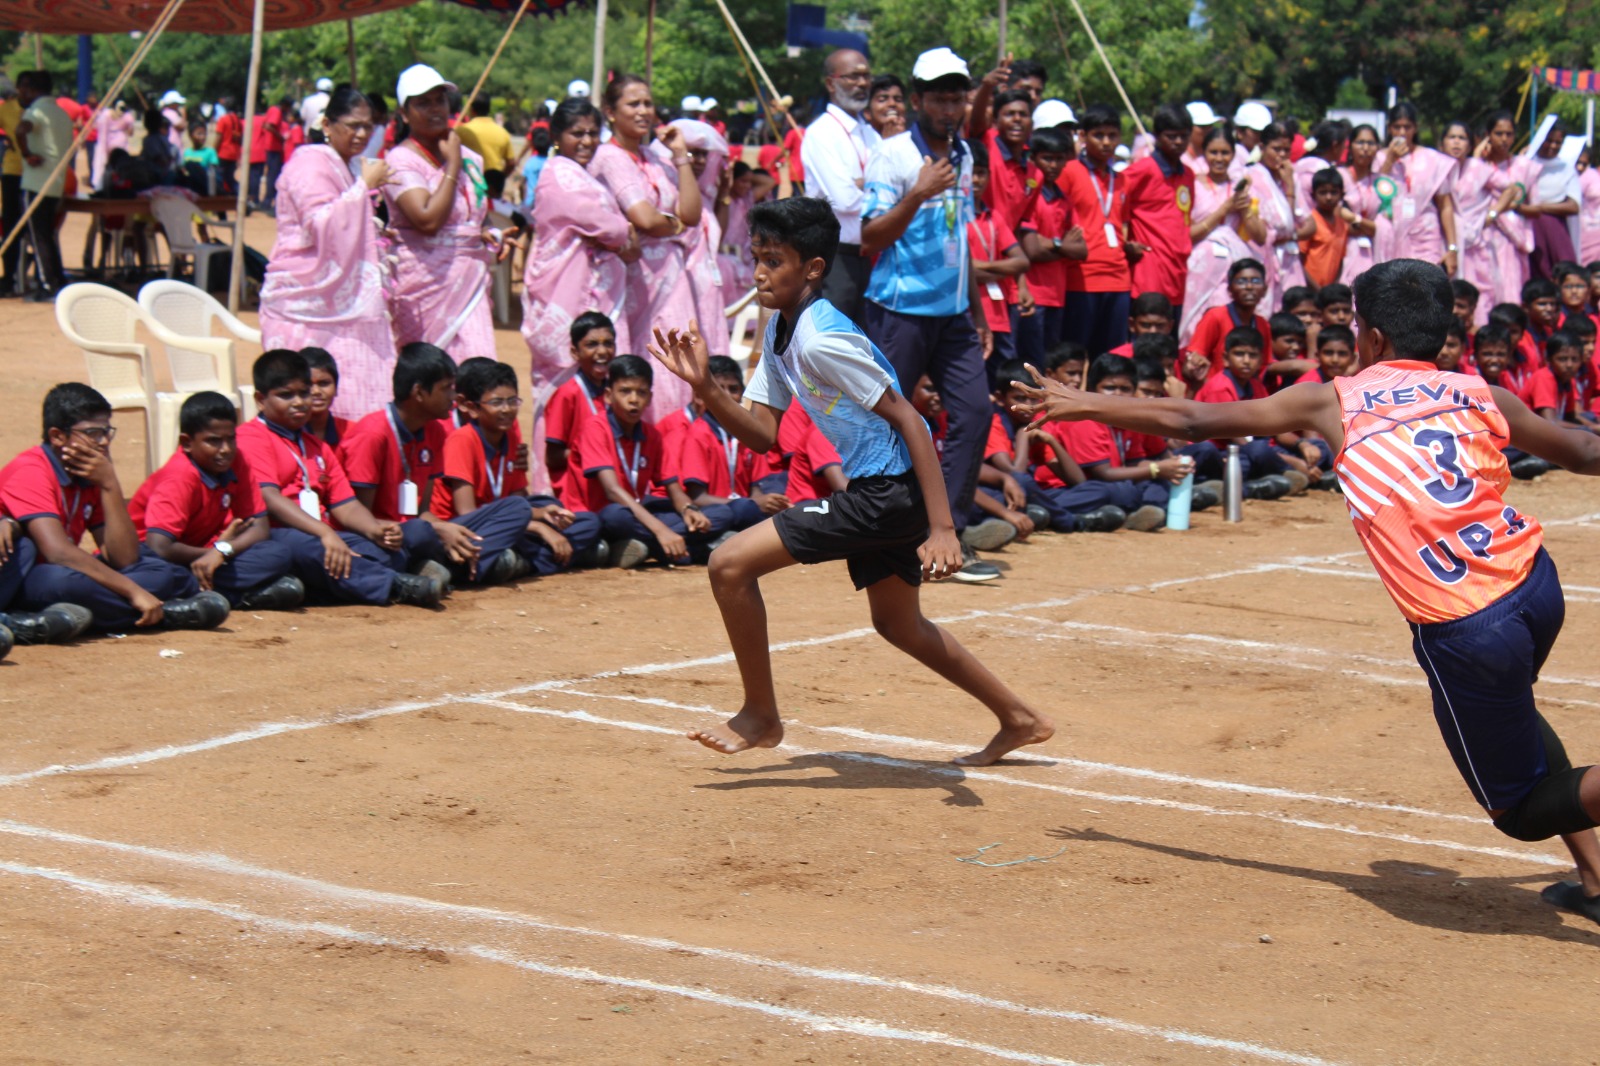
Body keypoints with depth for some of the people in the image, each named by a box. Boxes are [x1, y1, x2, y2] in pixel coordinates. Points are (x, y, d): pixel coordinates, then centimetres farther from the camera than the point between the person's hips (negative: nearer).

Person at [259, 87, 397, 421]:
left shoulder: (344, 168, 22)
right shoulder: (311, 164, -9)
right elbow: (323, 225, -22)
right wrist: (364, 185, -18)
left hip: (343, 304, 10)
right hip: (310, 305, -10)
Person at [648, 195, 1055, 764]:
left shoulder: (822, 340, -22)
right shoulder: (780, 332, 8)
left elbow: (908, 419, -23)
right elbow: (763, 434, 8)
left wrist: (942, 530, -28)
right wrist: (704, 387, -8)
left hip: (890, 492, -11)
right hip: (874, 489, 11)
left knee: (731, 563, -13)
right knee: (897, 623, 27)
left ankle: (760, 717, 3)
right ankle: (1019, 719, 40)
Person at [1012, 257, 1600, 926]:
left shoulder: (1335, 403, 5)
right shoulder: (1484, 398, 11)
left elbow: (1196, 422, 12)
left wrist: (1084, 405, 25)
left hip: (1463, 631, -5)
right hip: (1537, 583, 5)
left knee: (1520, 808, 12)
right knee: (1505, 712, 36)